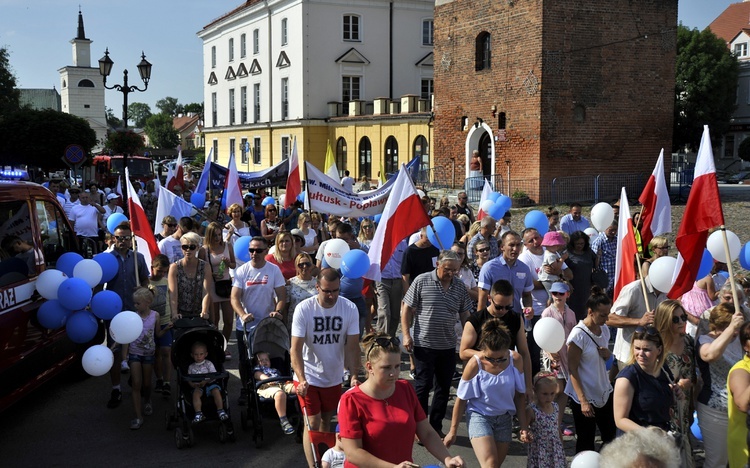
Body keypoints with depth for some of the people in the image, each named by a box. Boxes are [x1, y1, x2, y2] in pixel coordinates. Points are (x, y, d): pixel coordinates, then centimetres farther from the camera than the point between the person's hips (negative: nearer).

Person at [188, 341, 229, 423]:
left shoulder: (209, 364, 6)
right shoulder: (191, 367, 14)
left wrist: (205, 381, -20)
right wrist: (194, 384, -12)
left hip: (210, 383, -1)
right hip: (197, 386, 1)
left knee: (216, 391, -30)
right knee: (196, 394, -31)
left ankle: (220, 411, -26)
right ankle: (198, 414, -35)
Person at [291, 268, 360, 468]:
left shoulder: (350, 309, -13)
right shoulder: (304, 309, -20)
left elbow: (352, 346, -10)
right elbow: (296, 349, -21)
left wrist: (354, 375, -20)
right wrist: (302, 380, -32)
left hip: (334, 377, 3)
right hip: (309, 377, -3)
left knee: (326, 419, 18)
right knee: (312, 423, -7)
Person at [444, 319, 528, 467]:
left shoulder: (515, 360, -12)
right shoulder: (475, 364, -21)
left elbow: (519, 395, 2)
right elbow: (461, 400, -9)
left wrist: (524, 426, 4)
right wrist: (453, 431, -3)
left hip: (504, 418, 4)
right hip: (479, 416, -4)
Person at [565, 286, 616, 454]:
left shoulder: (604, 329, 4)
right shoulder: (578, 334, -17)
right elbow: (572, 370, -15)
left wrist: (608, 355, -4)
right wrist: (583, 401, -19)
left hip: (604, 392, 7)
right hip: (584, 396, -7)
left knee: (610, 436, 10)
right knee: (586, 443, 2)